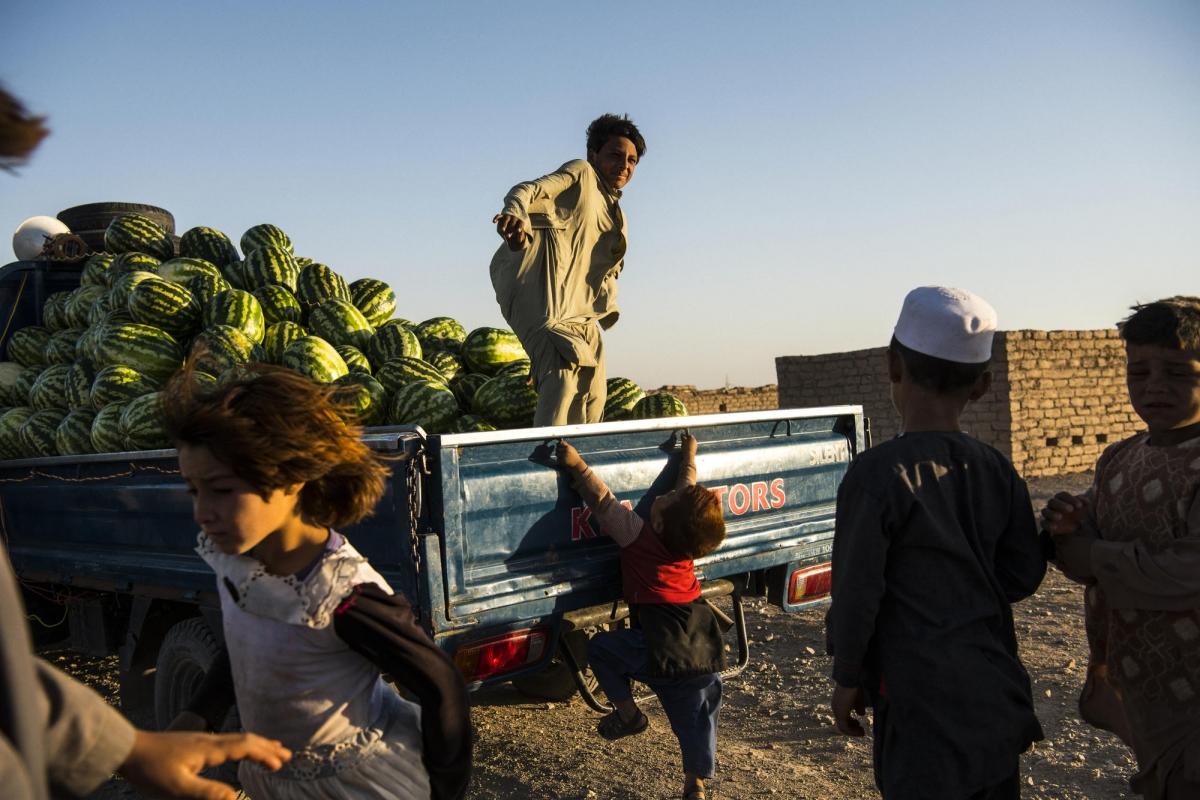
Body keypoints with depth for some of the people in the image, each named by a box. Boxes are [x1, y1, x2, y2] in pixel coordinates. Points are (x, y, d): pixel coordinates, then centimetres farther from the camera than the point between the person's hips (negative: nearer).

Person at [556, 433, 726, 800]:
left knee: (599, 647, 12)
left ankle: (628, 713, 14)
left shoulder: (638, 535, -12)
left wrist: (578, 466, -4)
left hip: (663, 651, -6)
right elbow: (688, 490, 20)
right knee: (696, 718, 19)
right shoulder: (691, 537, 4)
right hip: (705, 649, 6)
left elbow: (604, 502, -9)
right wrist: (689, 455, 34)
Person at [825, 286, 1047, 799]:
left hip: (923, 704, -6)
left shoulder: (877, 473, -18)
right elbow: (1024, 575, 5)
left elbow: (856, 589, -16)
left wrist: (846, 679, -3)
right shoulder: (997, 471, -1)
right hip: (998, 697, 6)